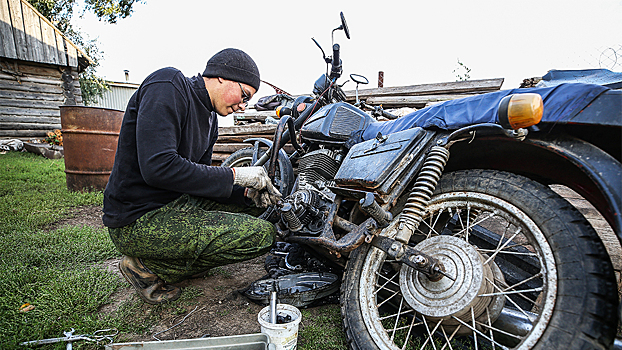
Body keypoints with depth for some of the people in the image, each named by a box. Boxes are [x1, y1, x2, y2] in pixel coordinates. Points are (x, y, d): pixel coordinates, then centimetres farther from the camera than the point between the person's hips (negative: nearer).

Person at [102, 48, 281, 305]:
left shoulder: (210, 118, 12)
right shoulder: (167, 85, -15)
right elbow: (158, 168, -27)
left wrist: (247, 193, -4)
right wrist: (234, 175, -19)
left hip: (176, 204, 9)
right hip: (138, 222, -9)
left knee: (256, 201, 15)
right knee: (262, 235, -17)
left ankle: (182, 258, 10)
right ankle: (149, 268, -3)